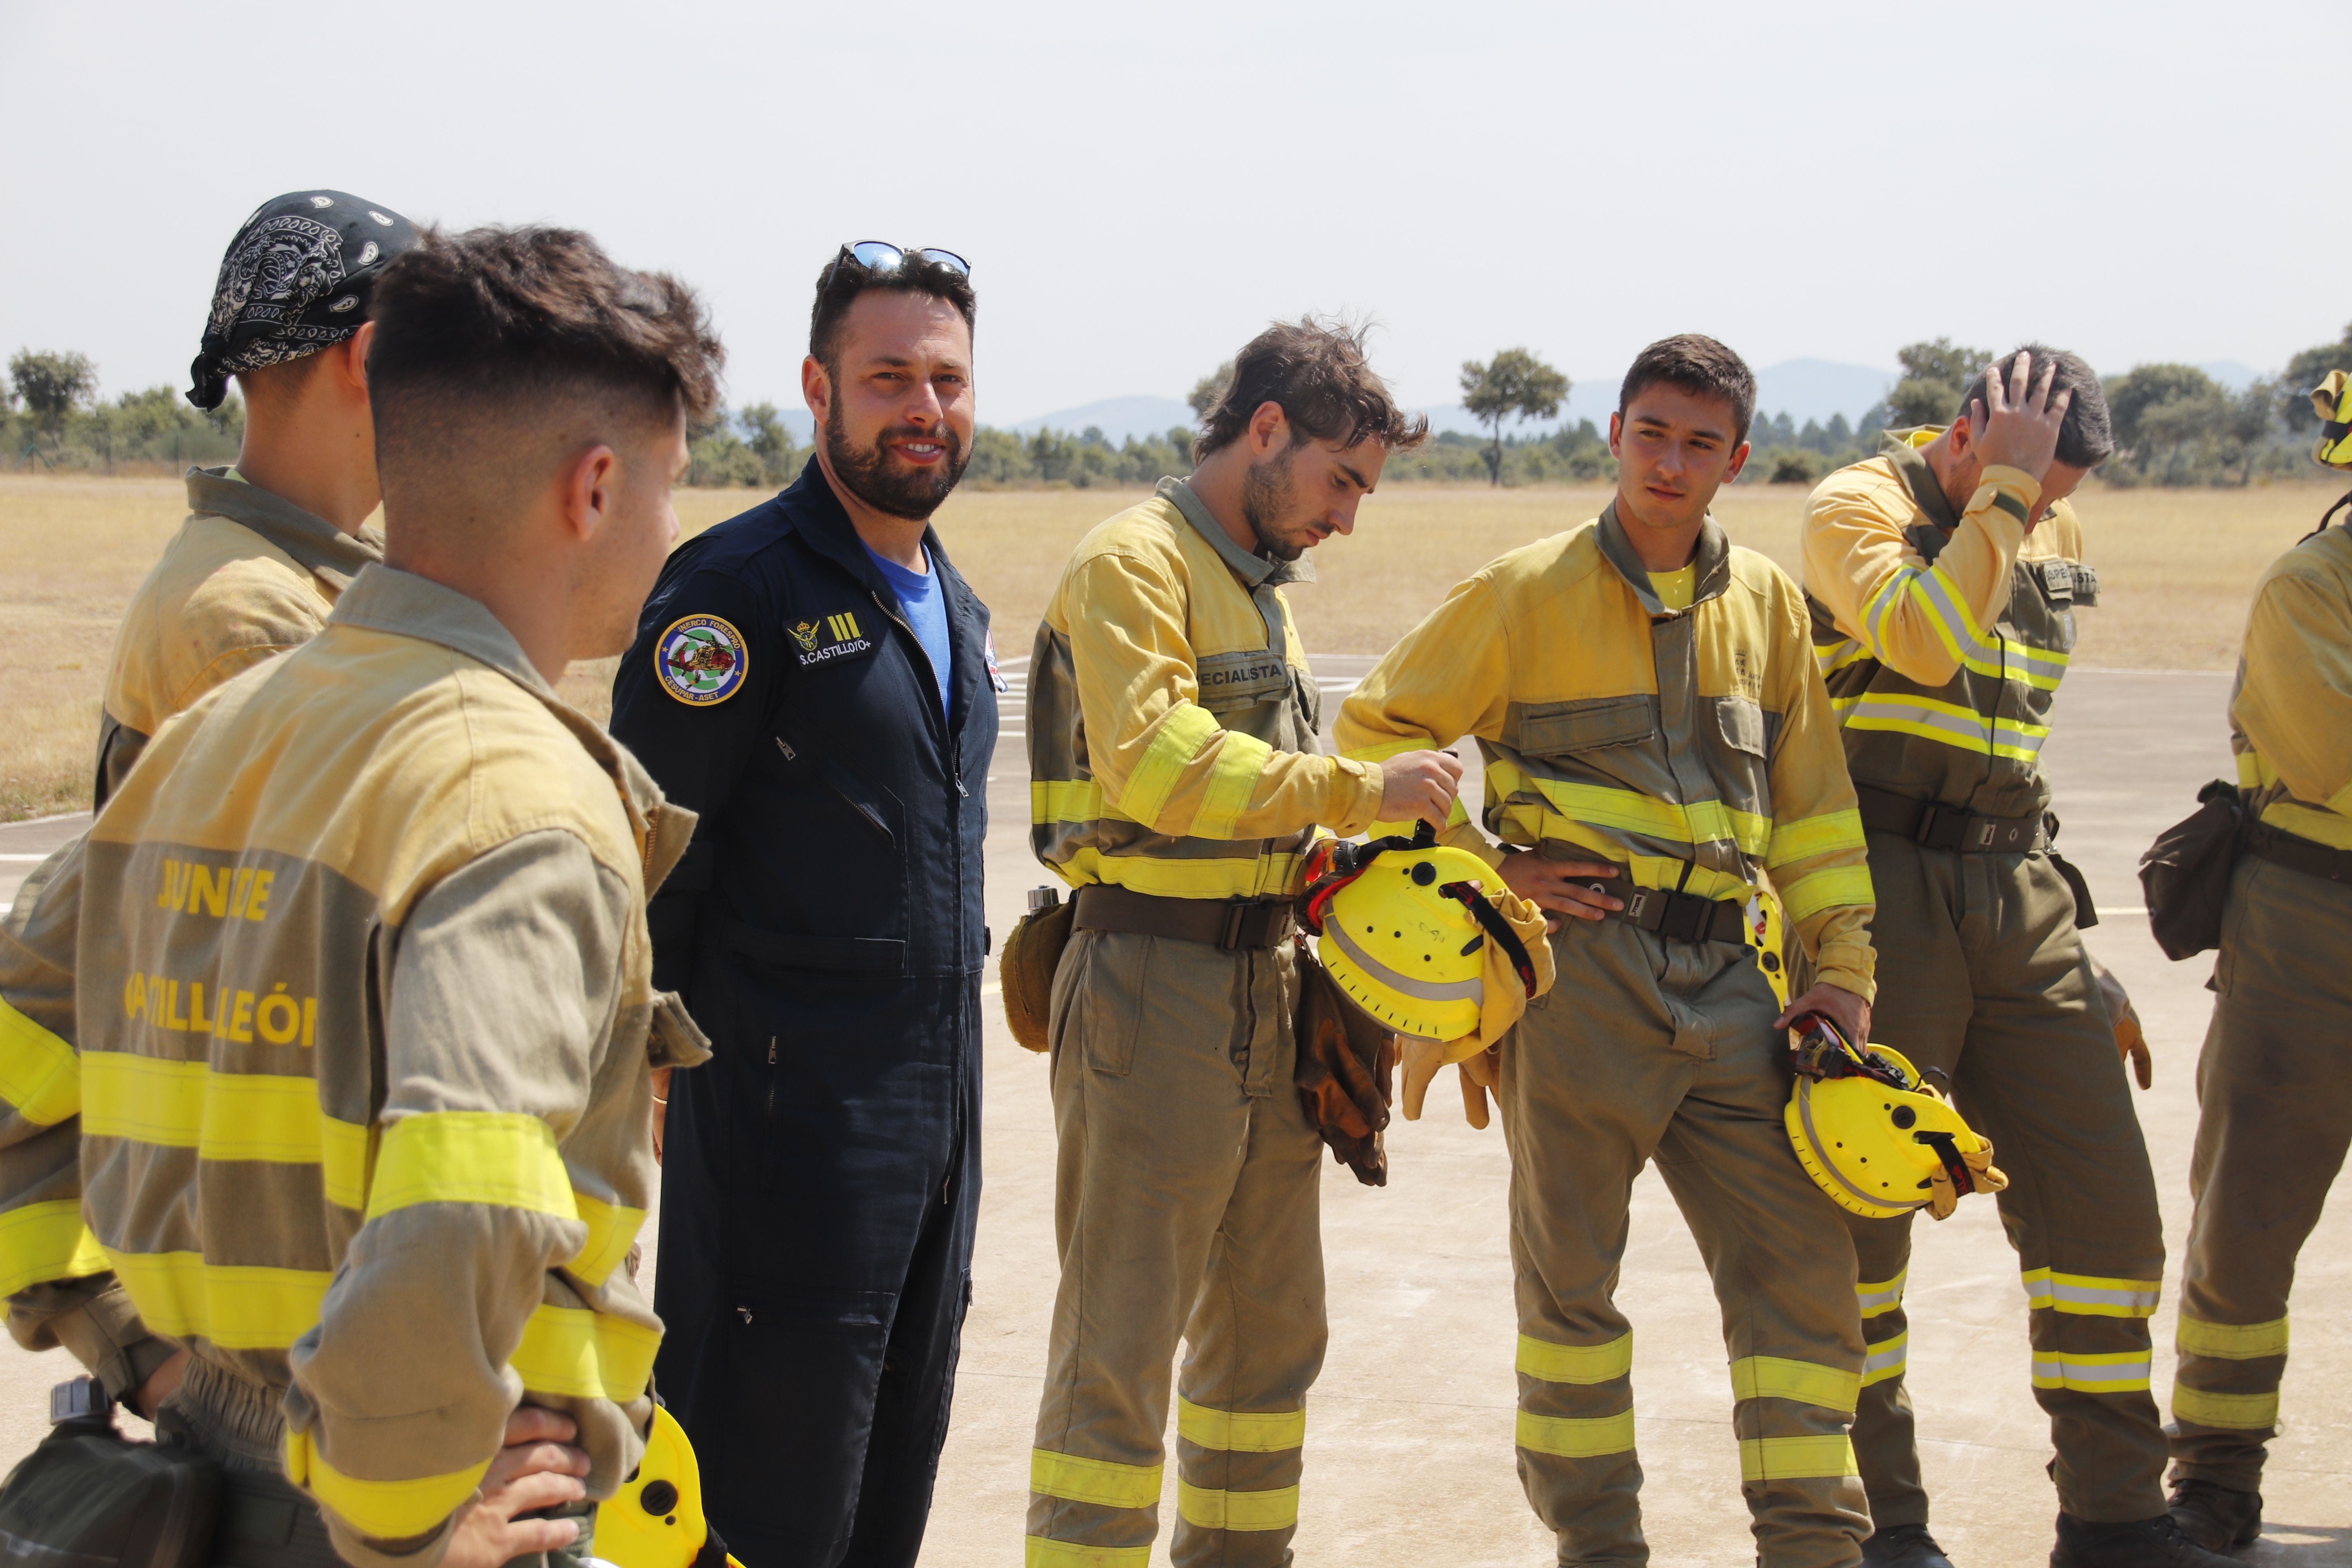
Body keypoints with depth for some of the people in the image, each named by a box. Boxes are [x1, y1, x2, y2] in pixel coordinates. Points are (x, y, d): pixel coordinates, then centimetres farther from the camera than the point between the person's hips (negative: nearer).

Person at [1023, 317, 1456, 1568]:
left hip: (1265, 984, 9)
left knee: (1271, 1332, 17)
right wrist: (1362, 792, -19)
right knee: (1120, 1348, -7)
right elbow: (1157, 766, -24)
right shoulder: (1136, 561, -10)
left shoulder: (1257, 585, 19)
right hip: (1152, 983, -9)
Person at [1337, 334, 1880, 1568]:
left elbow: (1812, 805, 15)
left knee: (1799, 1257, 2)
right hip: (1578, 969, -4)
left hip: (1724, 978, 4)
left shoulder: (1764, 601, 10)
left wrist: (1841, 967, 9)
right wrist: (1480, 866, -4)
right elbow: (1376, 731, 3)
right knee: (1570, 1273, 5)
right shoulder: (1529, 590, -2)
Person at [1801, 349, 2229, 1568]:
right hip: (1883, 902, -6)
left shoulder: (2058, 540, 15)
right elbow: (1922, 641, -25)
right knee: (1864, 1206, -1)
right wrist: (2000, 488, -19)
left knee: (2102, 1203, 4)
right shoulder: (1860, 505, -6)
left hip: (2019, 896, 7)